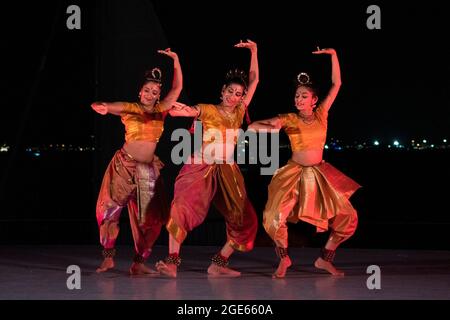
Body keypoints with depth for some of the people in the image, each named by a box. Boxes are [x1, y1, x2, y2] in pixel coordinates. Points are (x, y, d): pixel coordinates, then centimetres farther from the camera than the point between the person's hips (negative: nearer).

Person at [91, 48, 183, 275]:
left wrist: (175, 60, -3)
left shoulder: (161, 110, 9)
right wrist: (104, 108, -43)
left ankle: (138, 263, 10)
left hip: (148, 169, 3)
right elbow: (116, 106, -19)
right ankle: (108, 257, 1)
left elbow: (177, 88, 5)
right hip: (124, 164, -3)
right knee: (110, 209, -11)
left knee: (150, 218, 0)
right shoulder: (130, 109, 0)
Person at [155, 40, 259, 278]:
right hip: (201, 168, -5)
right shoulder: (207, 110, 0)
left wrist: (254, 52, 11)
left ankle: (218, 265, 9)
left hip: (227, 171, 5)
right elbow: (175, 111, -15)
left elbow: (254, 80, 14)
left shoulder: (238, 112, 11)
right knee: (183, 207, -27)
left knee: (244, 219, 3)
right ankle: (172, 261, -30)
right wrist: (186, 112, -38)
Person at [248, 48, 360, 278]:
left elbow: (336, 84, 5)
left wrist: (333, 55, 0)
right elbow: (252, 126, -7)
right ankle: (284, 258, 9)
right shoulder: (288, 119, -4)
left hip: (320, 174, 3)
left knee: (348, 218, -3)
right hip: (294, 173, -3)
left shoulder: (321, 114, 3)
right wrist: (271, 128, -26)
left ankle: (324, 258, 16)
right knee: (273, 218, -18)